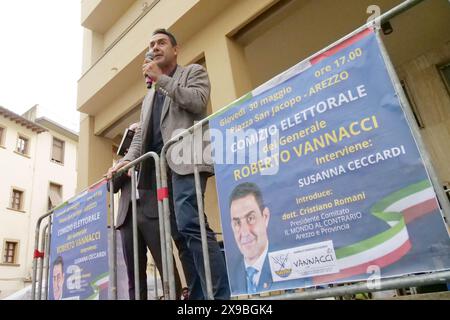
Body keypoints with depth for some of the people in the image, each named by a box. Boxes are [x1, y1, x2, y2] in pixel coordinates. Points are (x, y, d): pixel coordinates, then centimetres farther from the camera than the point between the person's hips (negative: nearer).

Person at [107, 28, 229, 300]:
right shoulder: (149, 97, 32)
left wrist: (161, 79, -2)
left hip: (184, 159, -6)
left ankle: (221, 294, -19)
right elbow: (140, 135, 24)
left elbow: (198, 102, -6)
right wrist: (128, 160, 7)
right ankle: (198, 294, 3)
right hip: (159, 166, 6)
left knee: (190, 225, -22)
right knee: (182, 231, 0)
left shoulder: (194, 72, 16)